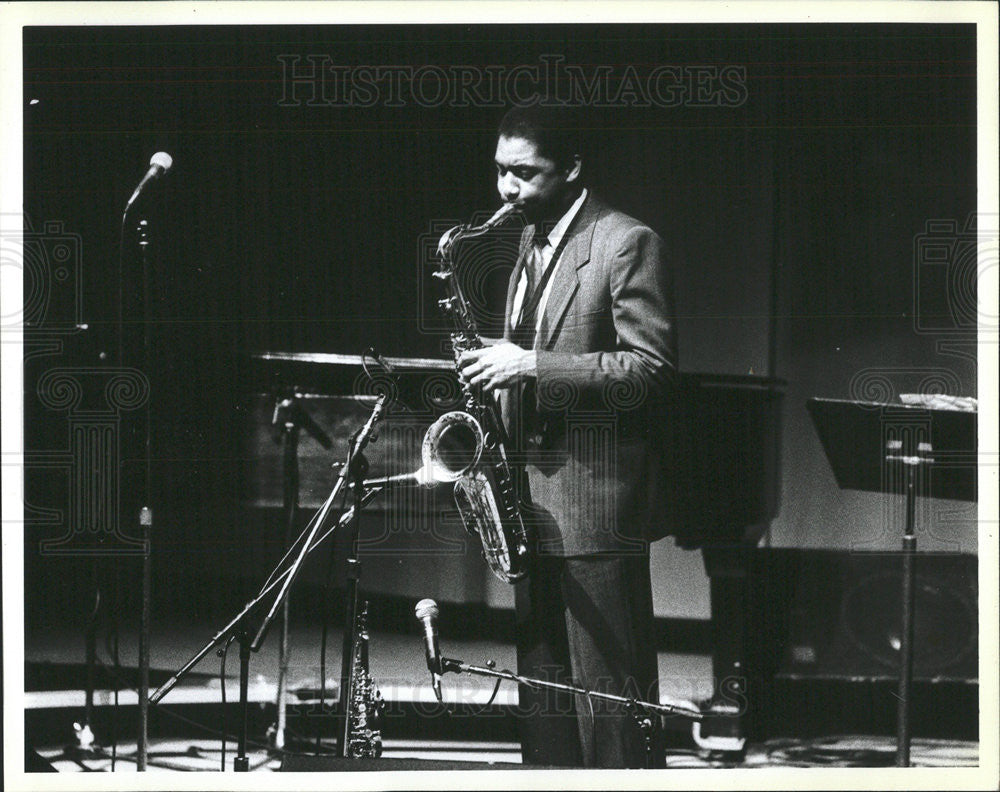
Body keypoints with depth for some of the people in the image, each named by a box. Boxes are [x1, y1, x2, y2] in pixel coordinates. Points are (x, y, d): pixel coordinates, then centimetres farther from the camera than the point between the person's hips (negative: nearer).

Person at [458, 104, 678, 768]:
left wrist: (534, 366, -21)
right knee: (541, 684, 11)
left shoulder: (627, 244, -9)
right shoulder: (531, 244, 17)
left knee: (607, 690, -7)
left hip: (596, 495, -8)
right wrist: (501, 368, 8)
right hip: (532, 494, 8)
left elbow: (652, 369, -16)